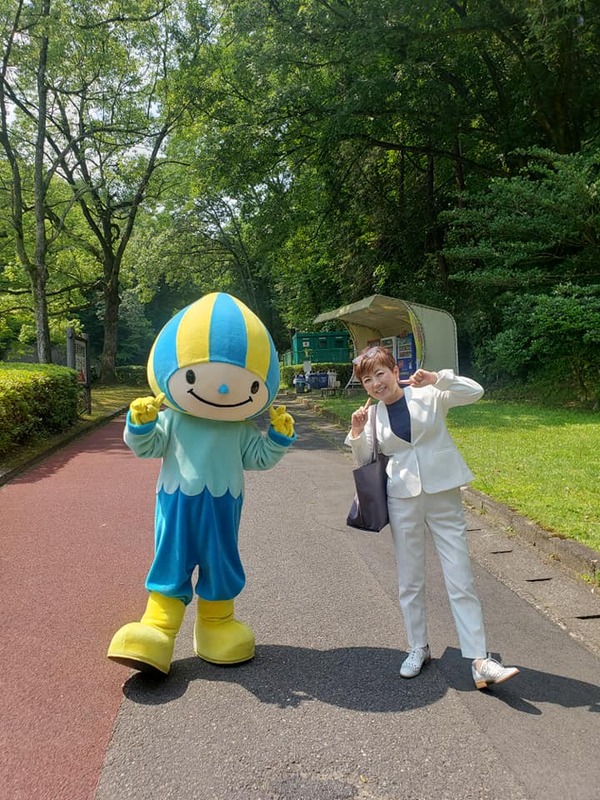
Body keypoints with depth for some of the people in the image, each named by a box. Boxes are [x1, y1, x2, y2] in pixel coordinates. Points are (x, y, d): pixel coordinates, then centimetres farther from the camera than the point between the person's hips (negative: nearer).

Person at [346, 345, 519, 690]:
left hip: (443, 495, -2)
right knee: (410, 581, 12)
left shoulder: (428, 395, -4)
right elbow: (365, 461, 11)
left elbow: (475, 392, -12)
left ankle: (480, 660, 5)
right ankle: (419, 648, 29)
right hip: (403, 499, 3)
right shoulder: (373, 413, 4)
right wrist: (357, 434, -7)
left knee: (461, 580, -1)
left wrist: (437, 378, -22)